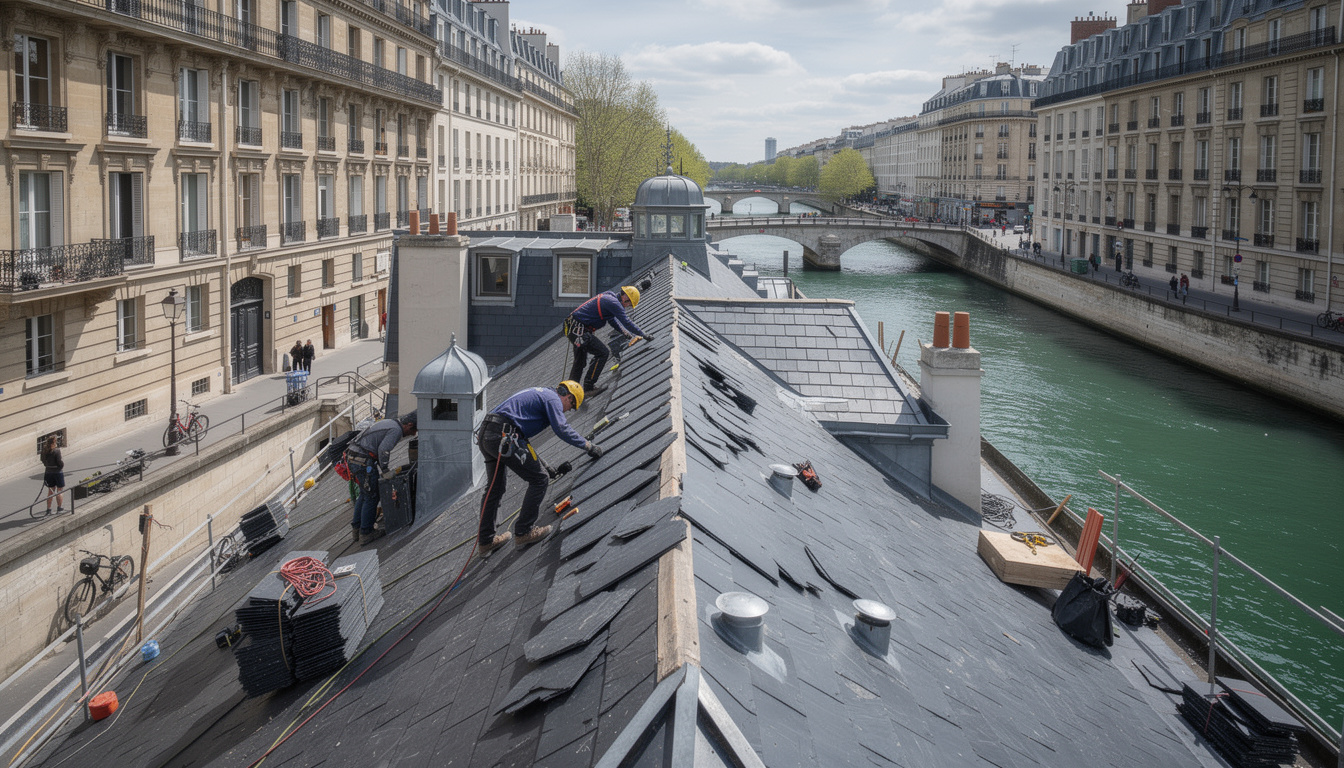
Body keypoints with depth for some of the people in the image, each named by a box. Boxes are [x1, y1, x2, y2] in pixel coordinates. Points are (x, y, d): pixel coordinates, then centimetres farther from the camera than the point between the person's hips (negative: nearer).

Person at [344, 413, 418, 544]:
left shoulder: (389, 423, 21)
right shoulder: (396, 430, -11)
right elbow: (383, 450, -22)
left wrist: (382, 469, 24)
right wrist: (385, 471, -13)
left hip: (352, 457, 10)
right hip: (363, 461, -10)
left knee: (364, 494, 21)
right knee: (371, 497, 0)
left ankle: (356, 528, 27)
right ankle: (366, 533, 6)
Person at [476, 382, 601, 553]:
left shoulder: (538, 393, 30)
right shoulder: (553, 399, 1)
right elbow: (561, 429, -14)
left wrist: (538, 462, 38)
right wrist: (588, 445, -7)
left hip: (485, 434, 10)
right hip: (504, 437, -10)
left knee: (496, 486, 22)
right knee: (539, 480, 0)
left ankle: (485, 539, 29)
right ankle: (524, 531, 6)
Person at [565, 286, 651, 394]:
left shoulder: (608, 297, 16)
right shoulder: (613, 302, -15)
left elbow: (612, 319, 31)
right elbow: (626, 321, -16)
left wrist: (624, 332, 28)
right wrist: (643, 335, -10)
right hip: (579, 331, -11)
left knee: (580, 361, 21)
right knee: (603, 353, -10)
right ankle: (588, 387, -7)